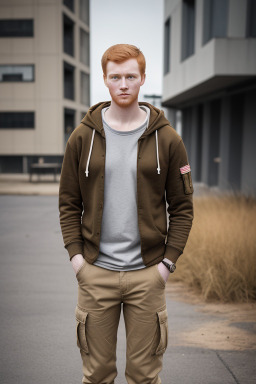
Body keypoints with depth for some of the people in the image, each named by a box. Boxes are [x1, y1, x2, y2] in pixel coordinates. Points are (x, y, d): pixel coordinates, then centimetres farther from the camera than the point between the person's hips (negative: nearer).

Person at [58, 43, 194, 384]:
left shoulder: (166, 139, 0)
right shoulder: (83, 136, 2)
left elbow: (182, 206, 3)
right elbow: (68, 202, 6)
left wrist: (169, 260, -5)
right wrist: (75, 253, -4)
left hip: (147, 273, 0)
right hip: (95, 272, 1)